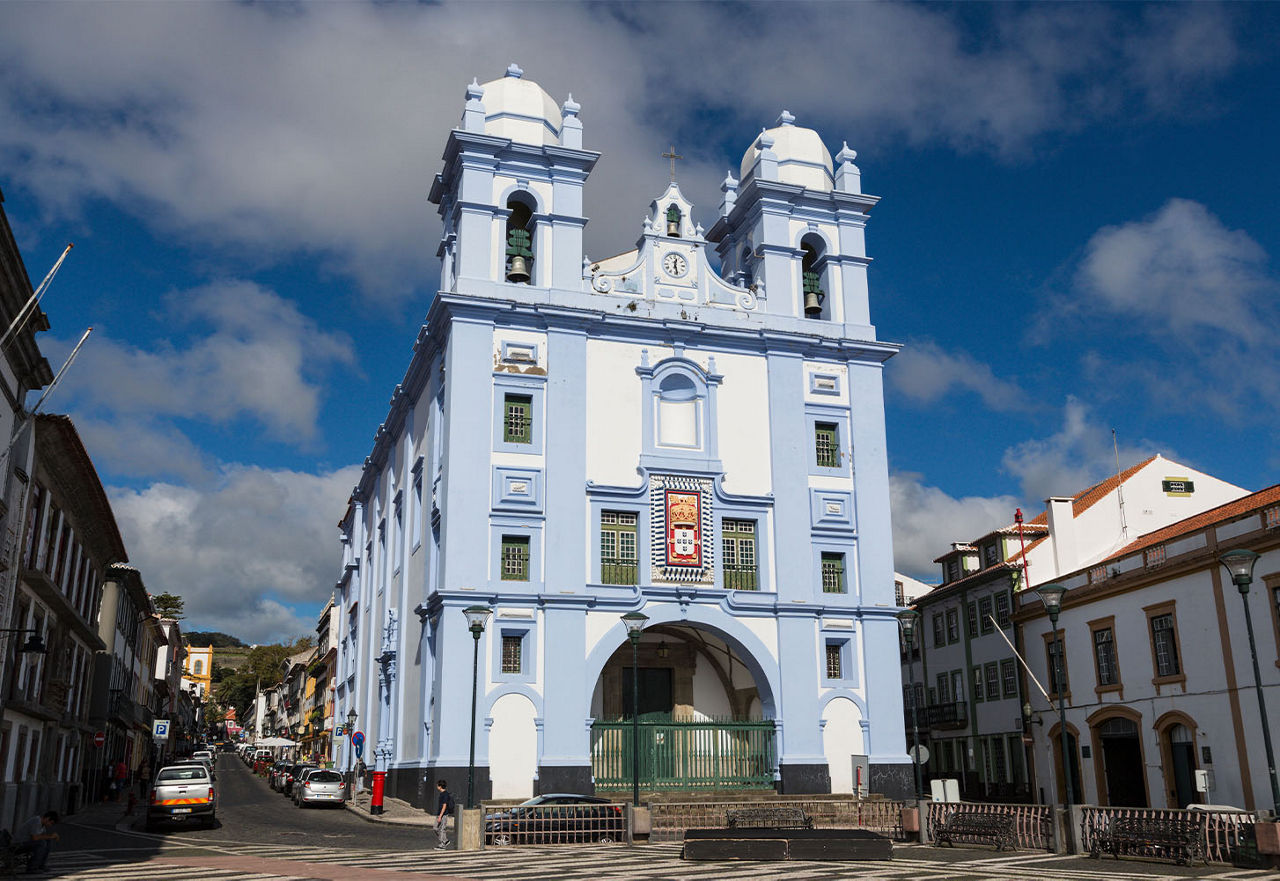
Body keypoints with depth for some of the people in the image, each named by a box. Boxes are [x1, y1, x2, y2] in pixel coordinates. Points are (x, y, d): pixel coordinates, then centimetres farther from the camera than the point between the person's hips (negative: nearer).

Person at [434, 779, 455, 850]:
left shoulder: (445, 794, -16)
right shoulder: (441, 794, 13)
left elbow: (444, 806, -20)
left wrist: (440, 816, -22)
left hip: (443, 815, -10)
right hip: (439, 814, 10)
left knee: (442, 829, -4)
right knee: (436, 829, 11)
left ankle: (442, 845, 3)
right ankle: (445, 841, 21)